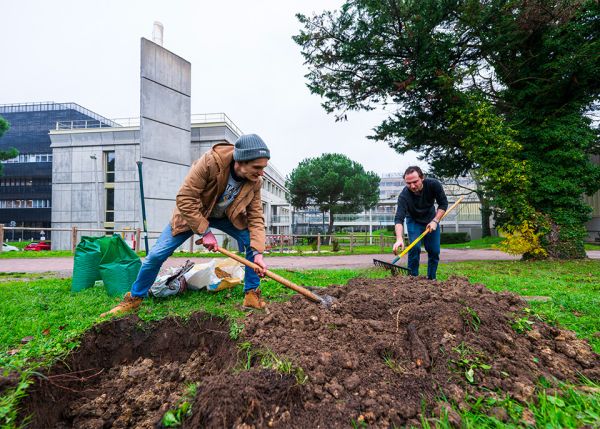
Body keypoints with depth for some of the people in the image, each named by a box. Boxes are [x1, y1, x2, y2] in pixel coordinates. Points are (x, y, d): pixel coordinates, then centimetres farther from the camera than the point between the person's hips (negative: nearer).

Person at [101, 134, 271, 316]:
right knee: (157, 255, -4)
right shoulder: (210, 161, -36)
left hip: (226, 216, 3)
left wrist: (258, 253, -30)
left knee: (255, 243, -16)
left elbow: (256, 217, -19)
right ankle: (134, 298, 22)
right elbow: (185, 199, -31)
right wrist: (205, 232, -31)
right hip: (192, 212, -2)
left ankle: (252, 295, 0)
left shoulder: (255, 181, -23)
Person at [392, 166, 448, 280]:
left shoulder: (433, 184, -27)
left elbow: (443, 204, -13)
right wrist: (399, 239, -58)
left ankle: (431, 278, 15)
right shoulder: (404, 195, -34)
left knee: (434, 251, 1)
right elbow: (399, 219, -43)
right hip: (414, 221, -2)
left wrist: (435, 221, -25)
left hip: (431, 220, 3)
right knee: (414, 248, -18)